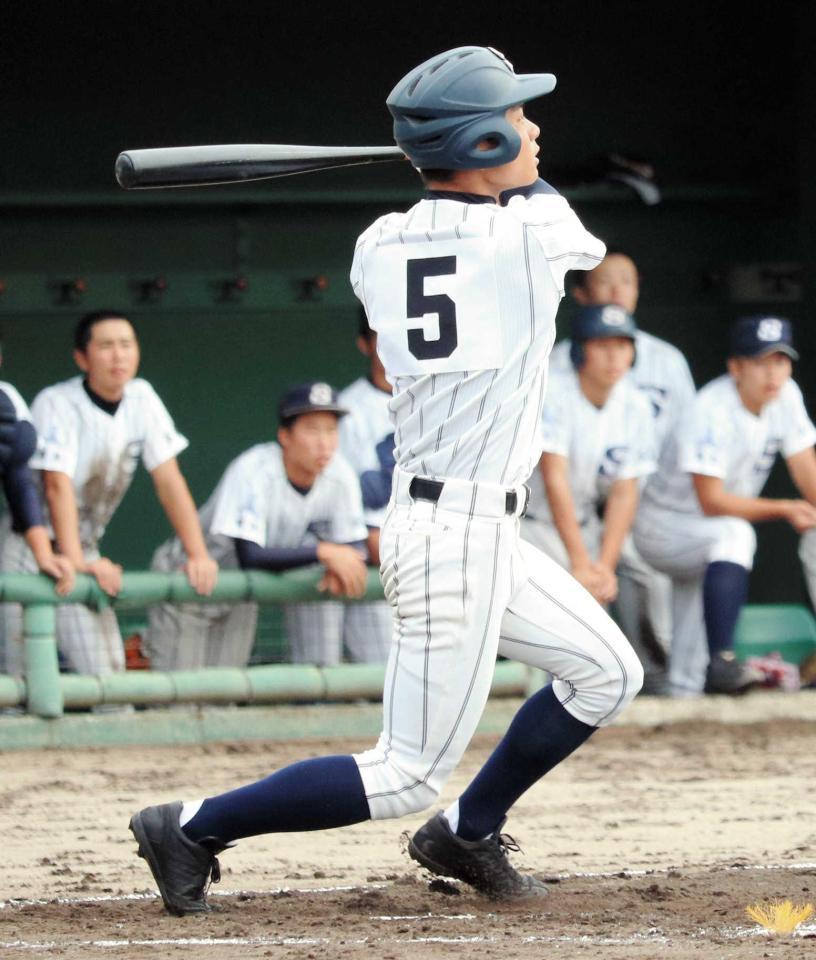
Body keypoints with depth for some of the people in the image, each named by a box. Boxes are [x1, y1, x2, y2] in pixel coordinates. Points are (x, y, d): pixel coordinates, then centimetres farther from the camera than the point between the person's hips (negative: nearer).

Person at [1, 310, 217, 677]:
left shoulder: (141, 398, 0)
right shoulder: (56, 404, -17)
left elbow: (168, 479, -2)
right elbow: (58, 485, -28)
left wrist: (198, 555, -13)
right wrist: (75, 562, -40)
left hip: (85, 549, 6)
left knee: (106, 671, -3)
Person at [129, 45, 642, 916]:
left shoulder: (378, 248, 2)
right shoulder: (531, 233, -15)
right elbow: (583, 239, 9)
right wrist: (517, 183, 24)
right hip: (461, 541, -9)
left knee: (607, 673, 20)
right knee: (407, 777, -2)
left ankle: (466, 835, 28)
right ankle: (193, 829, 1)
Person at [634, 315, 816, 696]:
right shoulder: (711, 410, -27)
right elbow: (711, 502, -29)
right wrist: (783, 510, -32)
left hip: (708, 541, 8)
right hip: (664, 526, -8)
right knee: (734, 534, -37)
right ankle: (721, 661, -42)